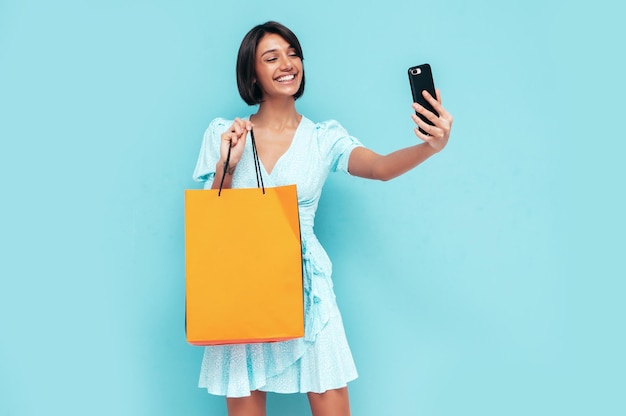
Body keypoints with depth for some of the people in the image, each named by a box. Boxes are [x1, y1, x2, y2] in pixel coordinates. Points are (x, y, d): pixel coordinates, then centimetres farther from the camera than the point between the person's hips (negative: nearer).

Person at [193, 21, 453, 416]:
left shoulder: (324, 137, 1)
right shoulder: (222, 134, 3)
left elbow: (381, 167, -18)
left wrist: (431, 146, -38)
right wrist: (226, 165, -14)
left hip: (306, 290, 0)